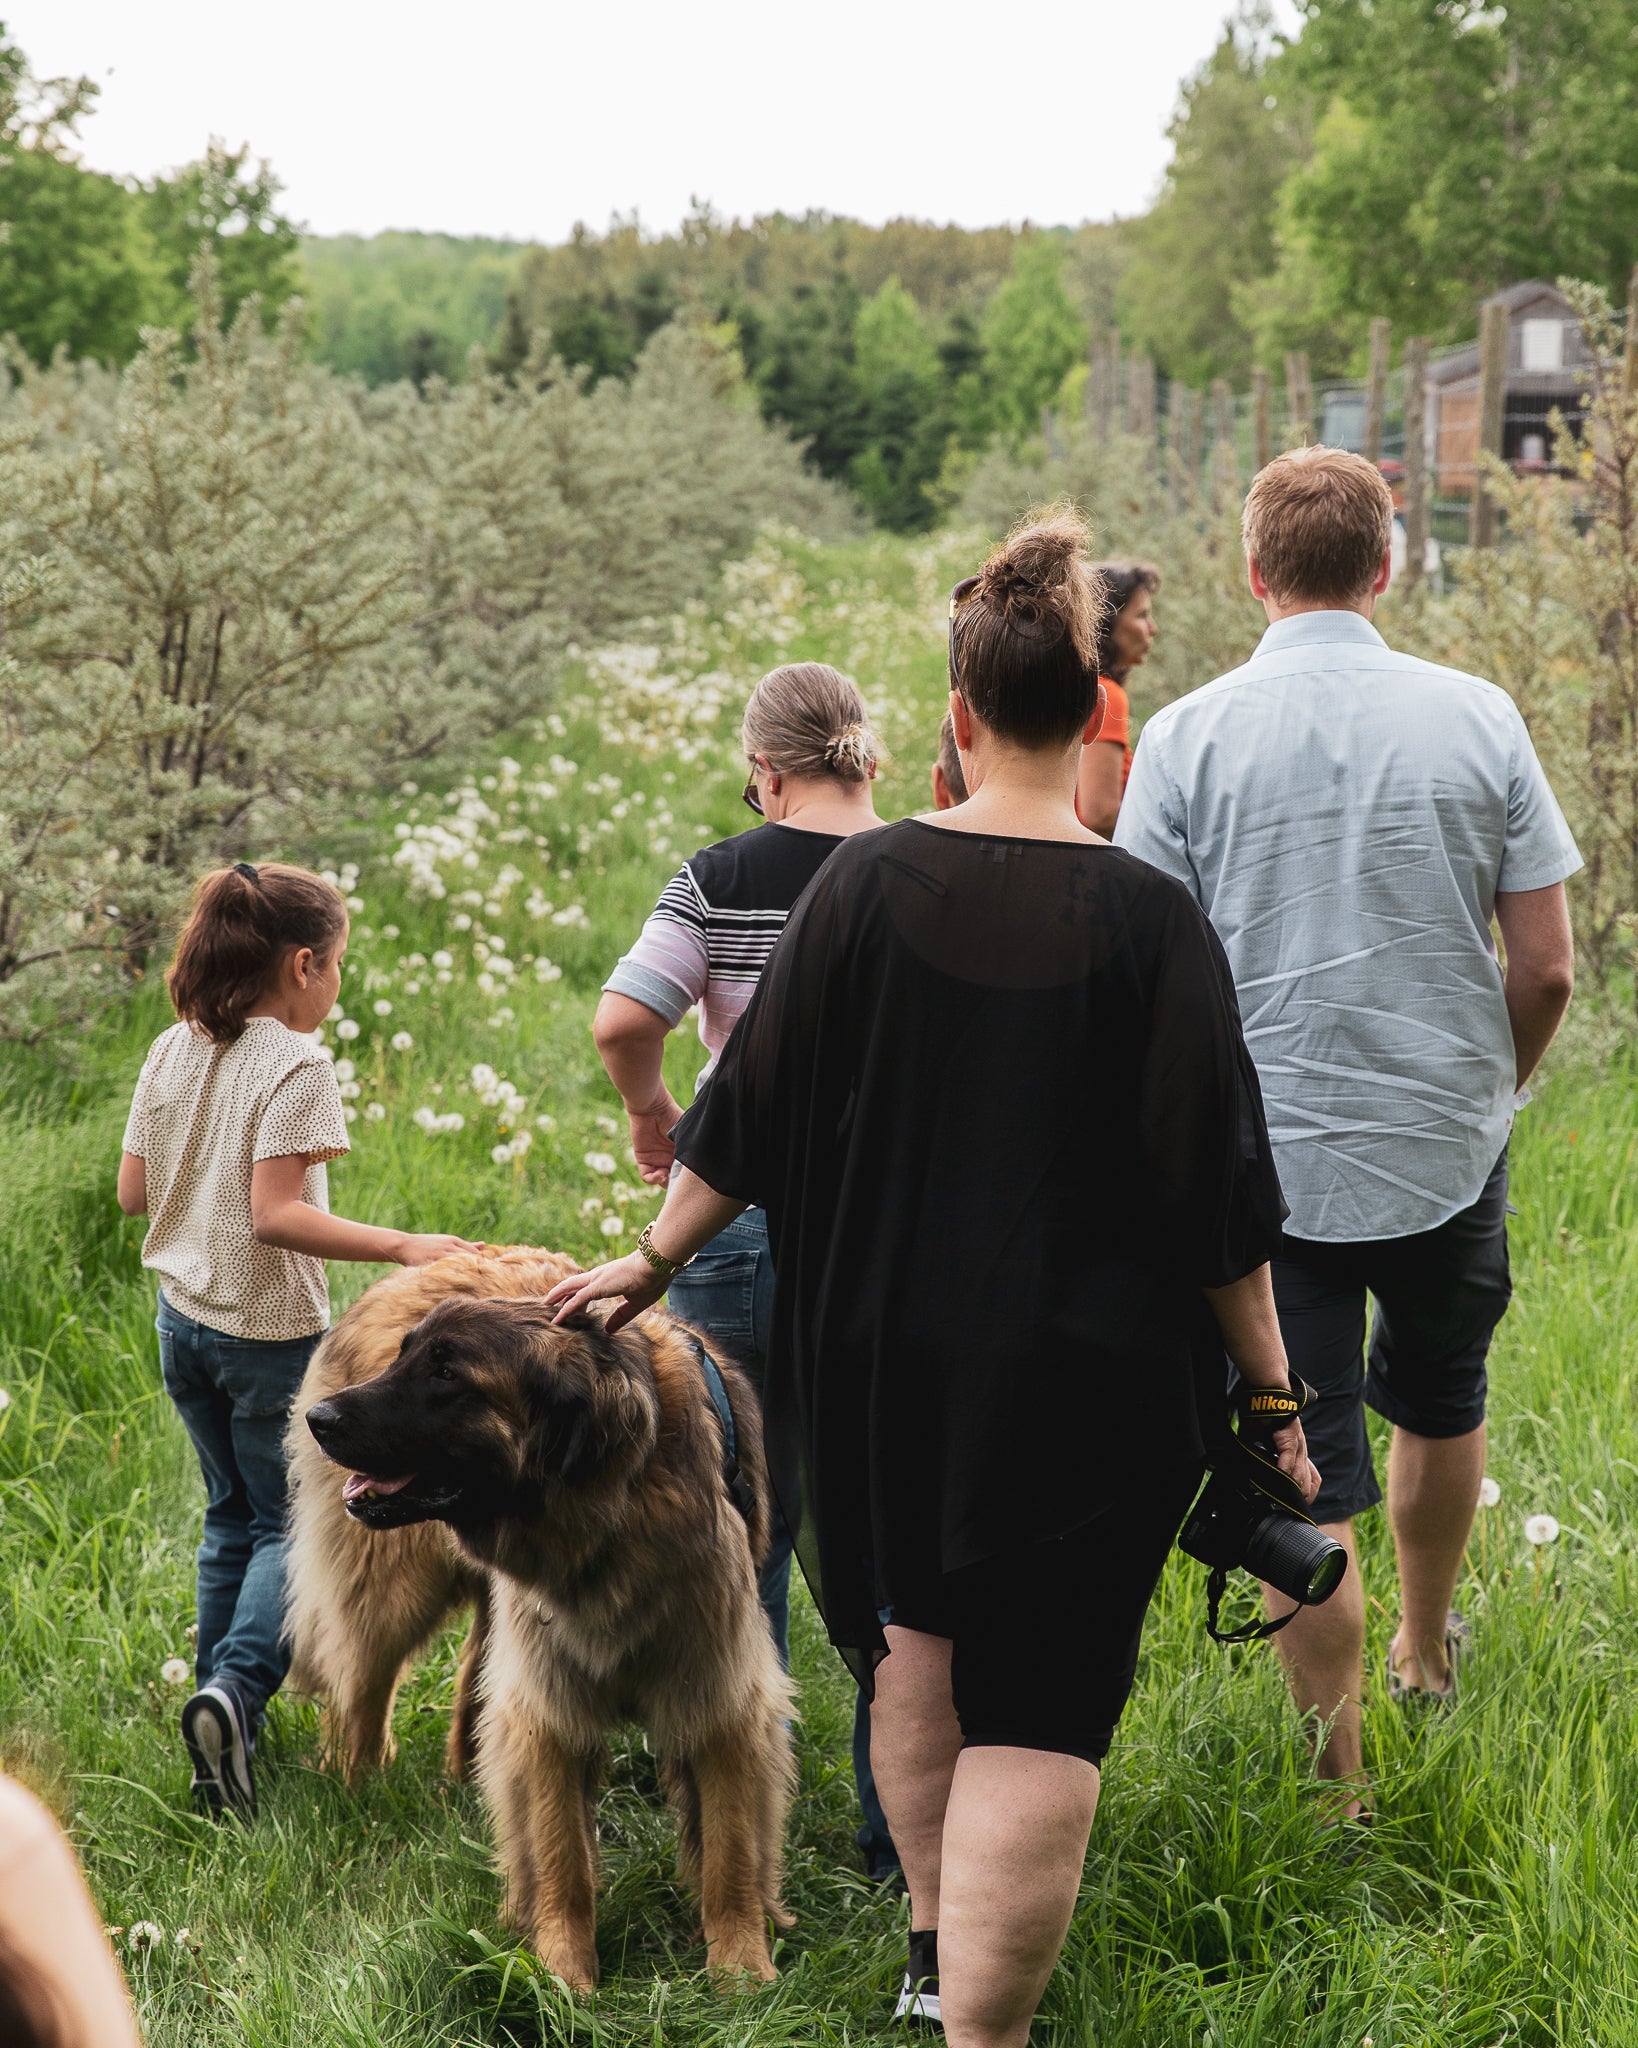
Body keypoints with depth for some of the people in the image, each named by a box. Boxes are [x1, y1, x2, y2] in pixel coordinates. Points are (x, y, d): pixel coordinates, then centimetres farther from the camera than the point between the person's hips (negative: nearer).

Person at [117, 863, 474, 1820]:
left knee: (233, 1517, 19)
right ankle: (235, 1690, -19)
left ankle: (230, 1714, 19)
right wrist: (401, 1246, -25)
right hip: (270, 1333, -7)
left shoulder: (173, 1053, 4)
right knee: (292, 1524, 3)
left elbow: (134, 1191, 9)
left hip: (185, 1320, 7)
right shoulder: (296, 1066, -17)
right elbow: (276, 1216, -24)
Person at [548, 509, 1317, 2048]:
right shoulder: (1146, 920, -13)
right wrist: (1270, 1389, 0)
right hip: (1083, 1373, -3)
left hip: (876, 1346, 4)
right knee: (1036, 1707, 2)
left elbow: (750, 1109, 1)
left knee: (915, 1633, 24)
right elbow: (1214, 1186, -9)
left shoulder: (865, 883, -7)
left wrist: (654, 1261, 16)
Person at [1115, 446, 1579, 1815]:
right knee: (1439, 1404, 26)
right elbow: (1547, 967, -3)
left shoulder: (1189, 737, -8)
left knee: (1308, 1477, 5)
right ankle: (1426, 1656, 48)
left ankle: (1342, 1789, 11)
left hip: (1268, 1163, -2)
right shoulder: (1478, 719, -4)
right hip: (1450, 1143, 2)